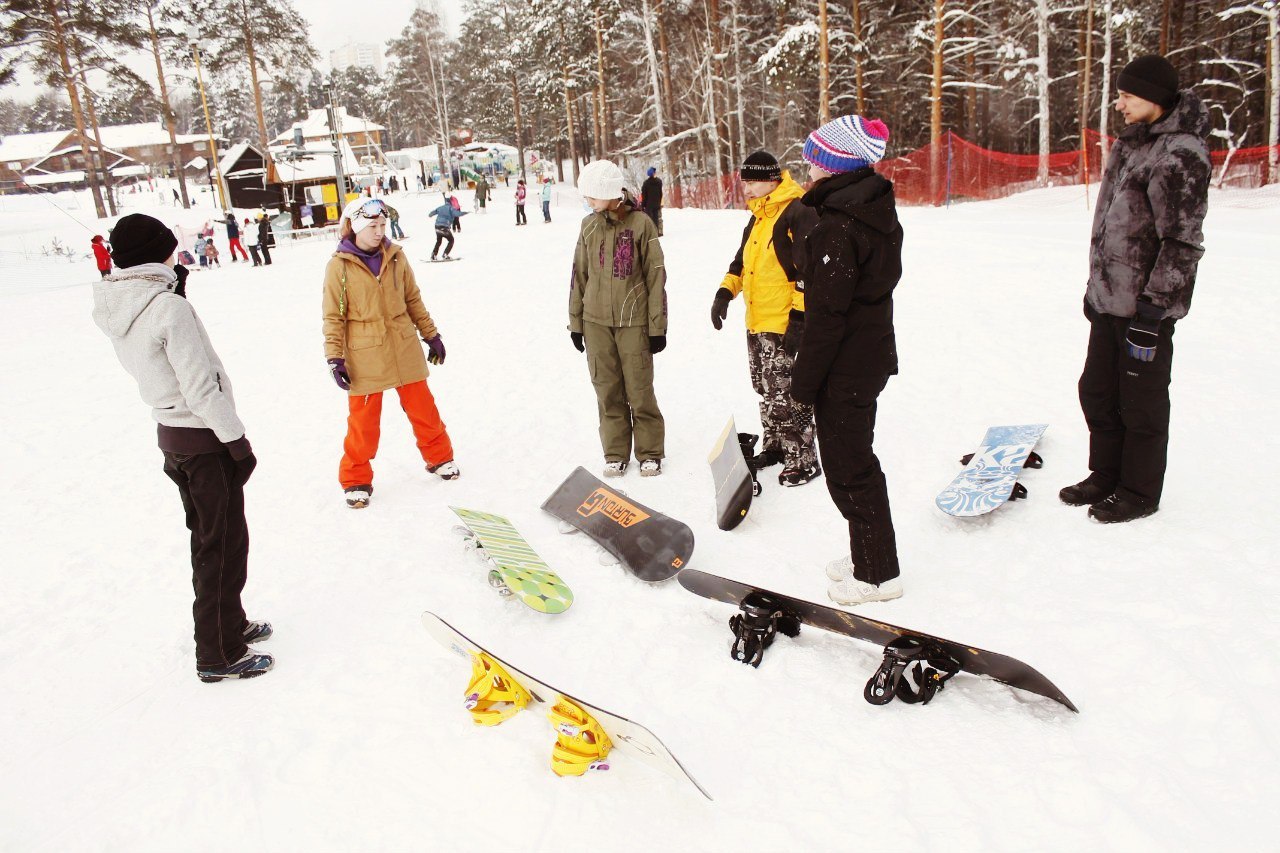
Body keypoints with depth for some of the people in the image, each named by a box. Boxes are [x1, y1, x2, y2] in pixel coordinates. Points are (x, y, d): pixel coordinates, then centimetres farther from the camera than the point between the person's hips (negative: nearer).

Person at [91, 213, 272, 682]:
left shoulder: (115, 310, 3)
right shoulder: (169, 308, -21)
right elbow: (201, 387, -22)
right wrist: (237, 441, -14)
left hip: (171, 432, 8)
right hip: (205, 438, -8)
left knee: (207, 538, 21)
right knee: (225, 544, 3)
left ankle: (228, 624, 37)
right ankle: (219, 655, 13)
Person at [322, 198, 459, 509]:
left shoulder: (395, 256, 1)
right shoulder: (339, 266, -8)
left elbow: (413, 299, 11)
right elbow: (334, 316, -5)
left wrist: (430, 334, 13)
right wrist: (335, 359, -10)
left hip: (405, 349, 3)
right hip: (364, 355, -3)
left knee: (423, 408, 12)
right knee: (363, 420, 5)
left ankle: (439, 457, 33)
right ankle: (356, 479, 22)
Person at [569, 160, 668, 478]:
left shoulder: (640, 223, -5)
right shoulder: (589, 225, 7)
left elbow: (656, 276, -4)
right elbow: (579, 275, 13)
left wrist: (658, 326, -5)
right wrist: (575, 321, 12)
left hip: (634, 321, -4)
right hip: (596, 322, 4)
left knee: (640, 391, 0)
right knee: (607, 391, 7)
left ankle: (650, 453, 16)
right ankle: (615, 453, 20)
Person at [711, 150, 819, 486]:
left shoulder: (799, 213, -15)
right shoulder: (757, 219, 15)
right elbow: (742, 261, 25)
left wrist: (800, 318, -23)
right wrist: (725, 292, 9)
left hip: (785, 325, -9)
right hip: (756, 323, 9)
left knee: (787, 396, -4)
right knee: (767, 391, 19)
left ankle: (803, 460, 7)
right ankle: (775, 445, 33)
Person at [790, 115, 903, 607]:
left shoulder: (838, 226, -21)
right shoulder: (879, 214, 9)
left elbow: (828, 312, -22)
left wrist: (805, 378, -15)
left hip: (844, 367, -10)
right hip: (873, 356, 10)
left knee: (848, 467, 2)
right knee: (855, 458, 20)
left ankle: (878, 573, 14)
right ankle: (869, 555, 32)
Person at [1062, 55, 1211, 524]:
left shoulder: (1180, 154, -15)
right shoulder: (1132, 144, 13)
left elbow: (1182, 242, -19)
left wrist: (1153, 306, -20)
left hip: (1146, 306, -9)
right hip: (1109, 300, 9)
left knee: (1142, 403, 3)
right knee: (1097, 392, 16)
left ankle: (1139, 492, 18)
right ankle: (1106, 476, 32)